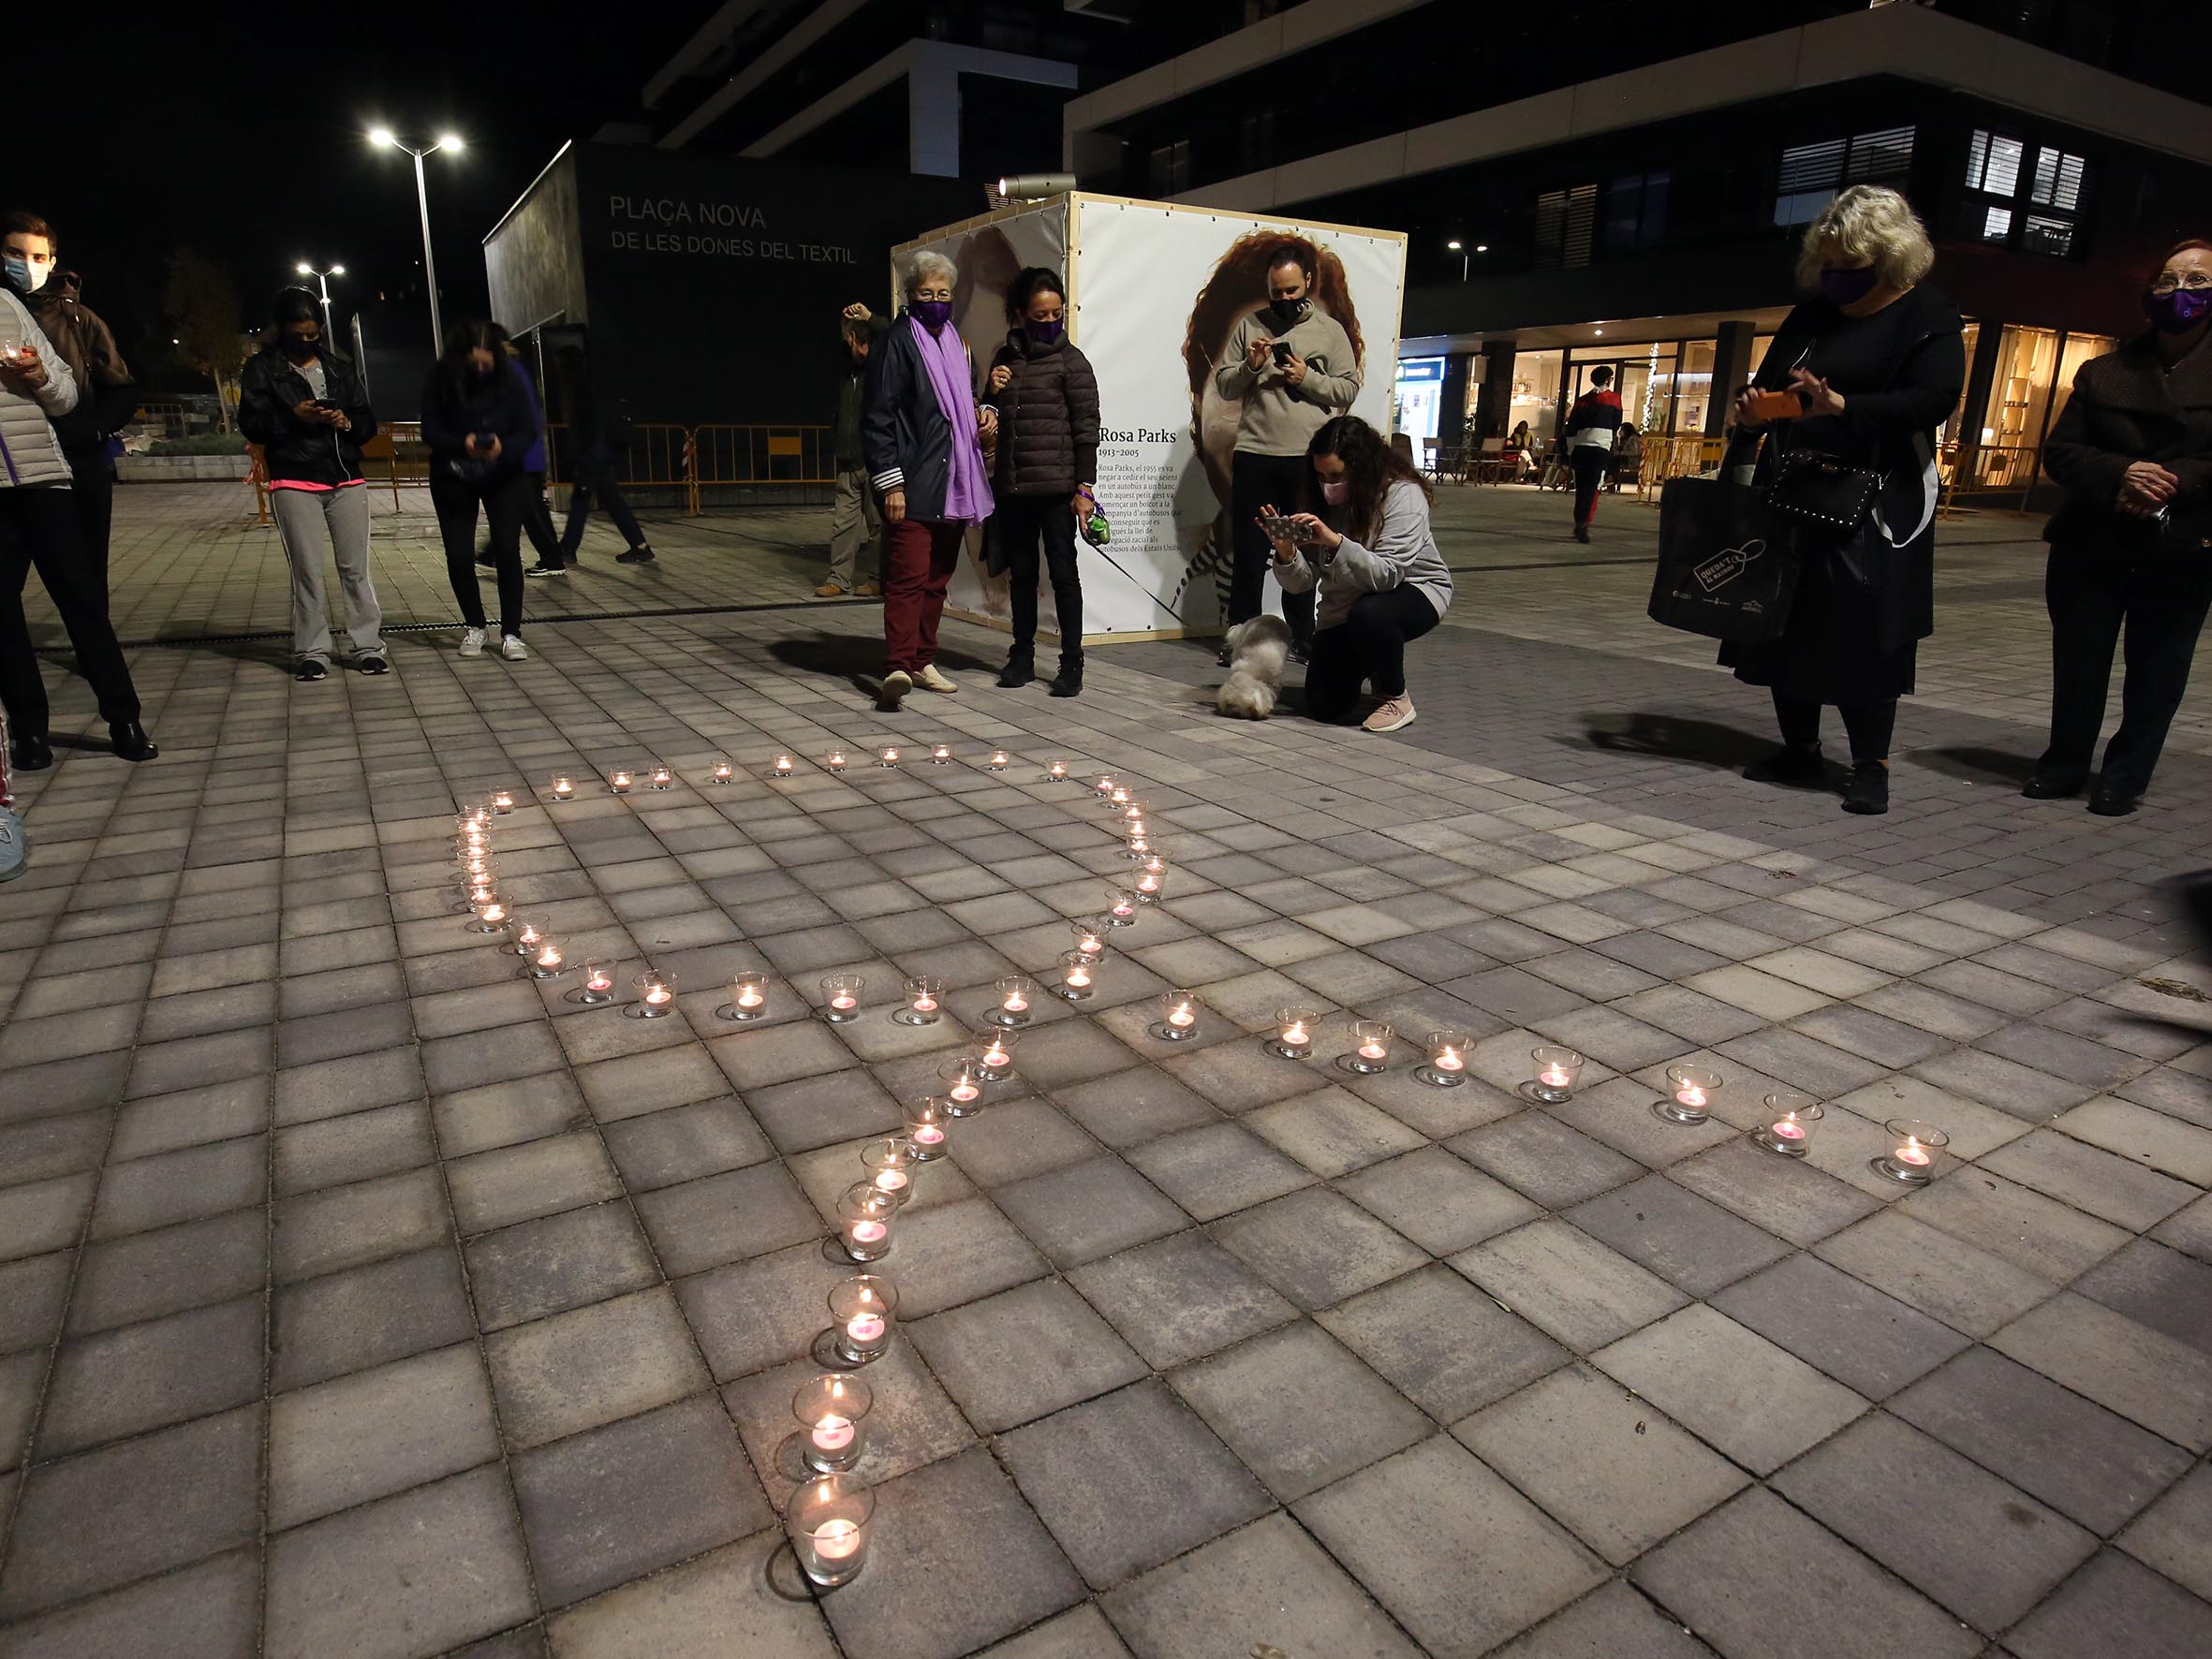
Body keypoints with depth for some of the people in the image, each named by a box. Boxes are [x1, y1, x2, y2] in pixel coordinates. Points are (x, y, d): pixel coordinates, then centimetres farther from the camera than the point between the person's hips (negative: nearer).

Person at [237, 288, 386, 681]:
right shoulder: (262, 368, 7)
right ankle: (312, 652, 4)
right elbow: (251, 423, 0)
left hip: (346, 478, 2)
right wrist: (292, 417, -17)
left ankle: (368, 646, 4)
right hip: (294, 482, -2)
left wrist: (348, 422, -8)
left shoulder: (339, 367, 17)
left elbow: (368, 422, 15)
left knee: (356, 566, -1)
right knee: (306, 570, -3)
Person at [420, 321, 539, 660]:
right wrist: (462, 444, -34)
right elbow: (430, 431, -14)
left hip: (502, 477, 0)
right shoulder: (440, 378, -16)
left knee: (508, 550, -10)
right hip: (452, 480, 0)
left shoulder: (508, 377, -15)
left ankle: (511, 633, 0)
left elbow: (528, 429, -13)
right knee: (458, 555, -2)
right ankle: (474, 626, 19)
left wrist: (504, 447, -34)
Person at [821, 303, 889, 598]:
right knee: (843, 522, 4)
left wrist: (869, 317, -19)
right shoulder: (847, 374, 17)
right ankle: (839, 578, 9)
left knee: (879, 524, -1)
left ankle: (881, 580, 7)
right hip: (849, 463, 6)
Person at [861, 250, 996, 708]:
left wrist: (984, 414, 9)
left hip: (952, 487, 8)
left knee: (938, 578, 11)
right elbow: (877, 416, -10)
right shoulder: (896, 342, -5)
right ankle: (898, 667, -19)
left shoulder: (956, 344, 18)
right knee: (909, 576, -15)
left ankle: (923, 661, 19)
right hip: (912, 486, -8)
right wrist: (889, 481, -17)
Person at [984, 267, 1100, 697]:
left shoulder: (1071, 361, -1)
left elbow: (1086, 427, -5)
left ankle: (1072, 663, 4)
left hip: (1056, 485, -5)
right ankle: (1022, 655, 22)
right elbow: (992, 420, 20)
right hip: (1011, 485, 5)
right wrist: (992, 394, -1)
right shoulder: (1005, 358, 13)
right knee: (1021, 572, 11)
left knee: (1063, 571, -2)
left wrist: (1084, 486, -11)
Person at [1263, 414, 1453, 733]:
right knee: (1324, 705, -5)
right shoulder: (1321, 501, -8)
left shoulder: (1403, 494, -23)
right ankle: (1368, 663, 29)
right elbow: (1302, 583, -11)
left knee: (1368, 613, -39)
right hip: (1344, 605, 5)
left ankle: (1397, 699, -11)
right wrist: (1286, 553, -32)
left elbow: (1387, 575, -33)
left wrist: (1335, 542, -44)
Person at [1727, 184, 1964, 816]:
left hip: (1877, 504, -6)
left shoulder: (1928, 316, -2)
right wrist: (1753, 408, -6)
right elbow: (1768, 381, 19)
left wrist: (1841, 406, -27)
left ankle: (1871, 764, 0)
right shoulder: (1812, 315, 16)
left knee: (1864, 629, -8)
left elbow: (1935, 399, -14)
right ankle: (1799, 749, 18)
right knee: (1786, 621, 6)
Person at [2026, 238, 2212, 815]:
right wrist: (2118, 475, -14)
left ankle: (2125, 776, 16)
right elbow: (2059, 451, 3)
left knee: (2155, 671, 4)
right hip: (2091, 546, 1)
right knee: (2078, 664, 6)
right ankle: (2064, 764, 22)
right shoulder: (2103, 373, 10)